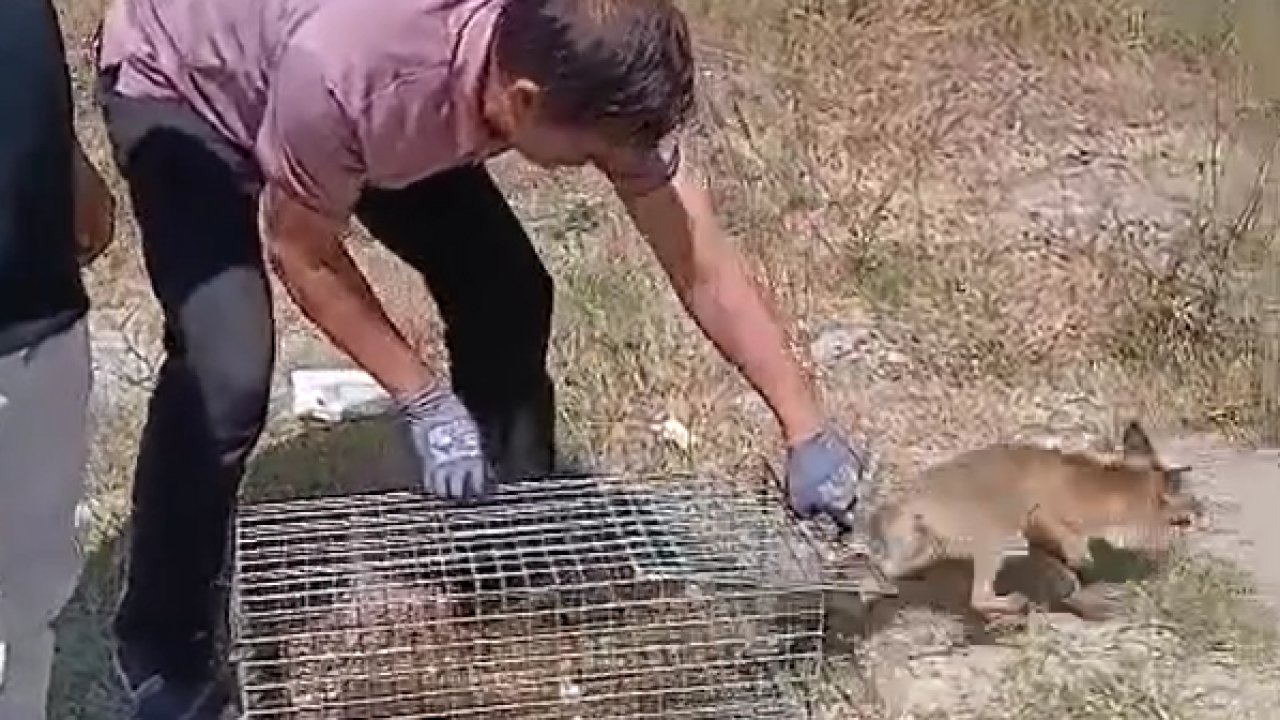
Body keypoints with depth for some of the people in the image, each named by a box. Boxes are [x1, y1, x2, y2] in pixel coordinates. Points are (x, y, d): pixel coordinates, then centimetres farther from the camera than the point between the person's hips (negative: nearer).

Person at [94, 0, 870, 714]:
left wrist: (807, 428, -17)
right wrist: (423, 400, -23)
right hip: (179, 88, -5)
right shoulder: (343, 70, -43)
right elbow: (301, 253, -23)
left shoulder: (586, 71, -28)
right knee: (228, 377, -21)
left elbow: (704, 266, -19)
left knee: (508, 297, -5)